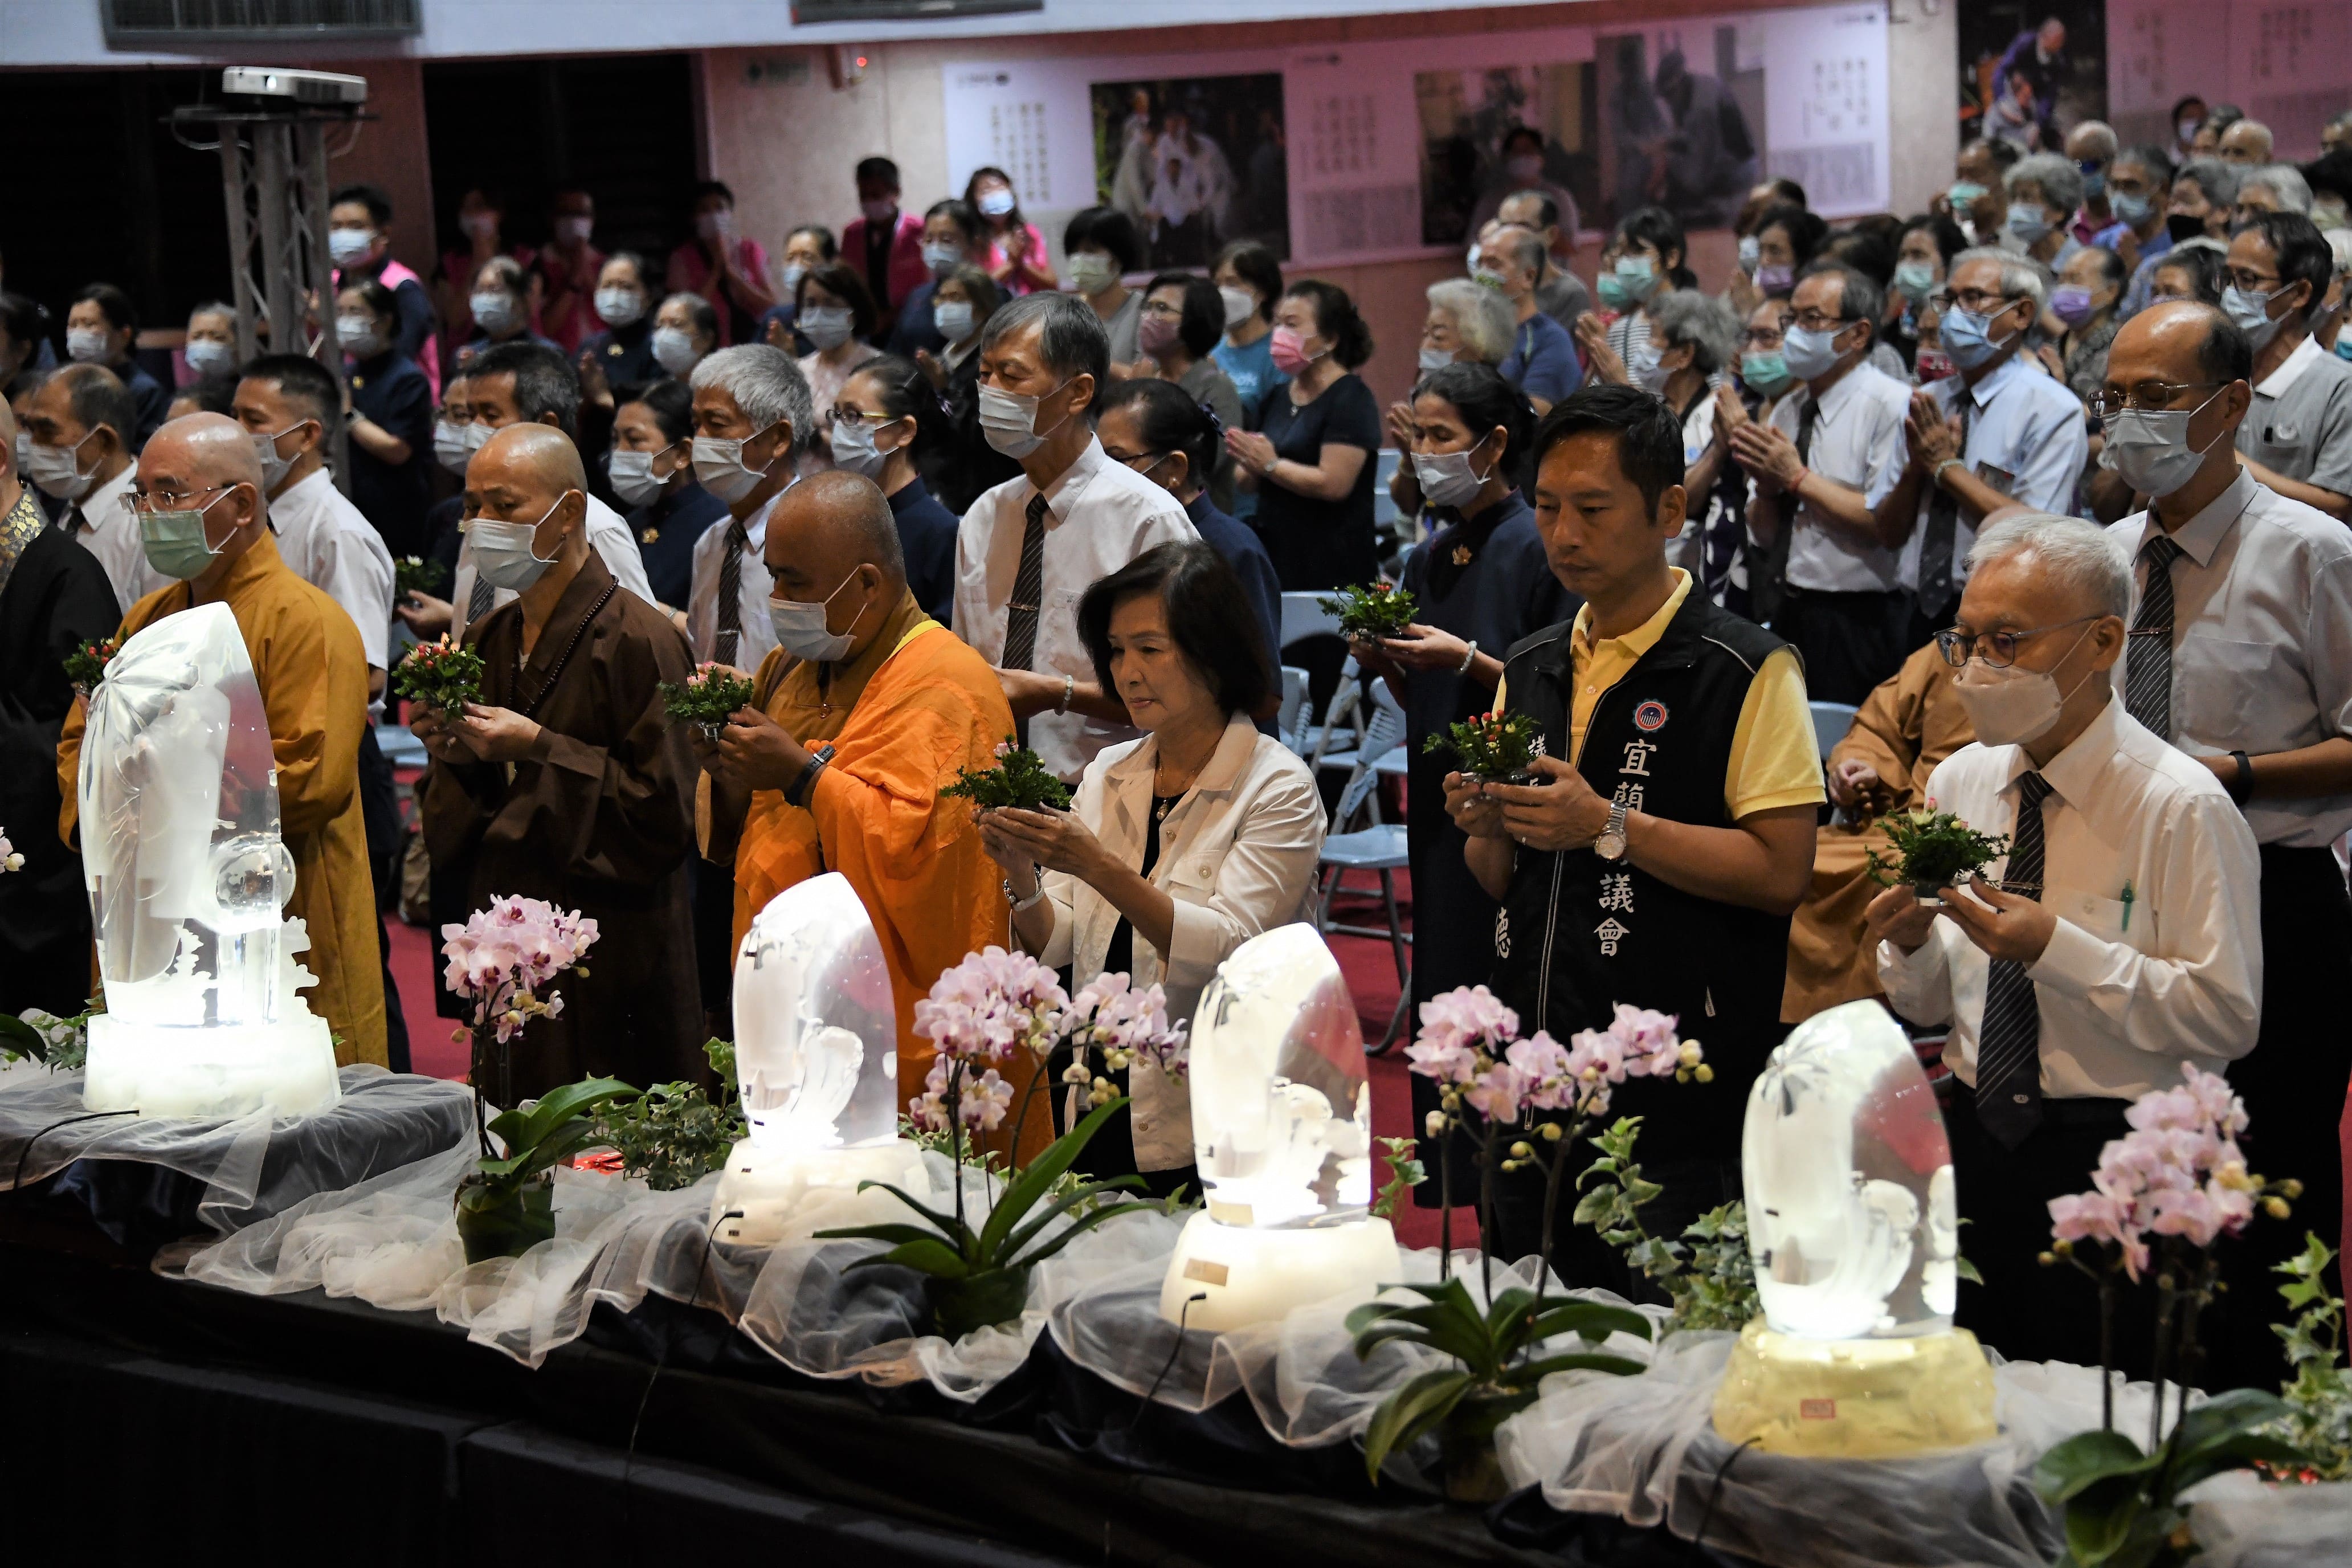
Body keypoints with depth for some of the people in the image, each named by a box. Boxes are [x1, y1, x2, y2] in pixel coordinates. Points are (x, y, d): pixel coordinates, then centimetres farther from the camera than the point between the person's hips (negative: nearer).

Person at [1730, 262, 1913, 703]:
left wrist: (1799, 478, -15)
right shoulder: (1787, 410, 11)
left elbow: (1889, 526, -20)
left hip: (1858, 623, -7)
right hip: (1792, 614, 7)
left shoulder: (1891, 405, -11)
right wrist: (1766, 485, -7)